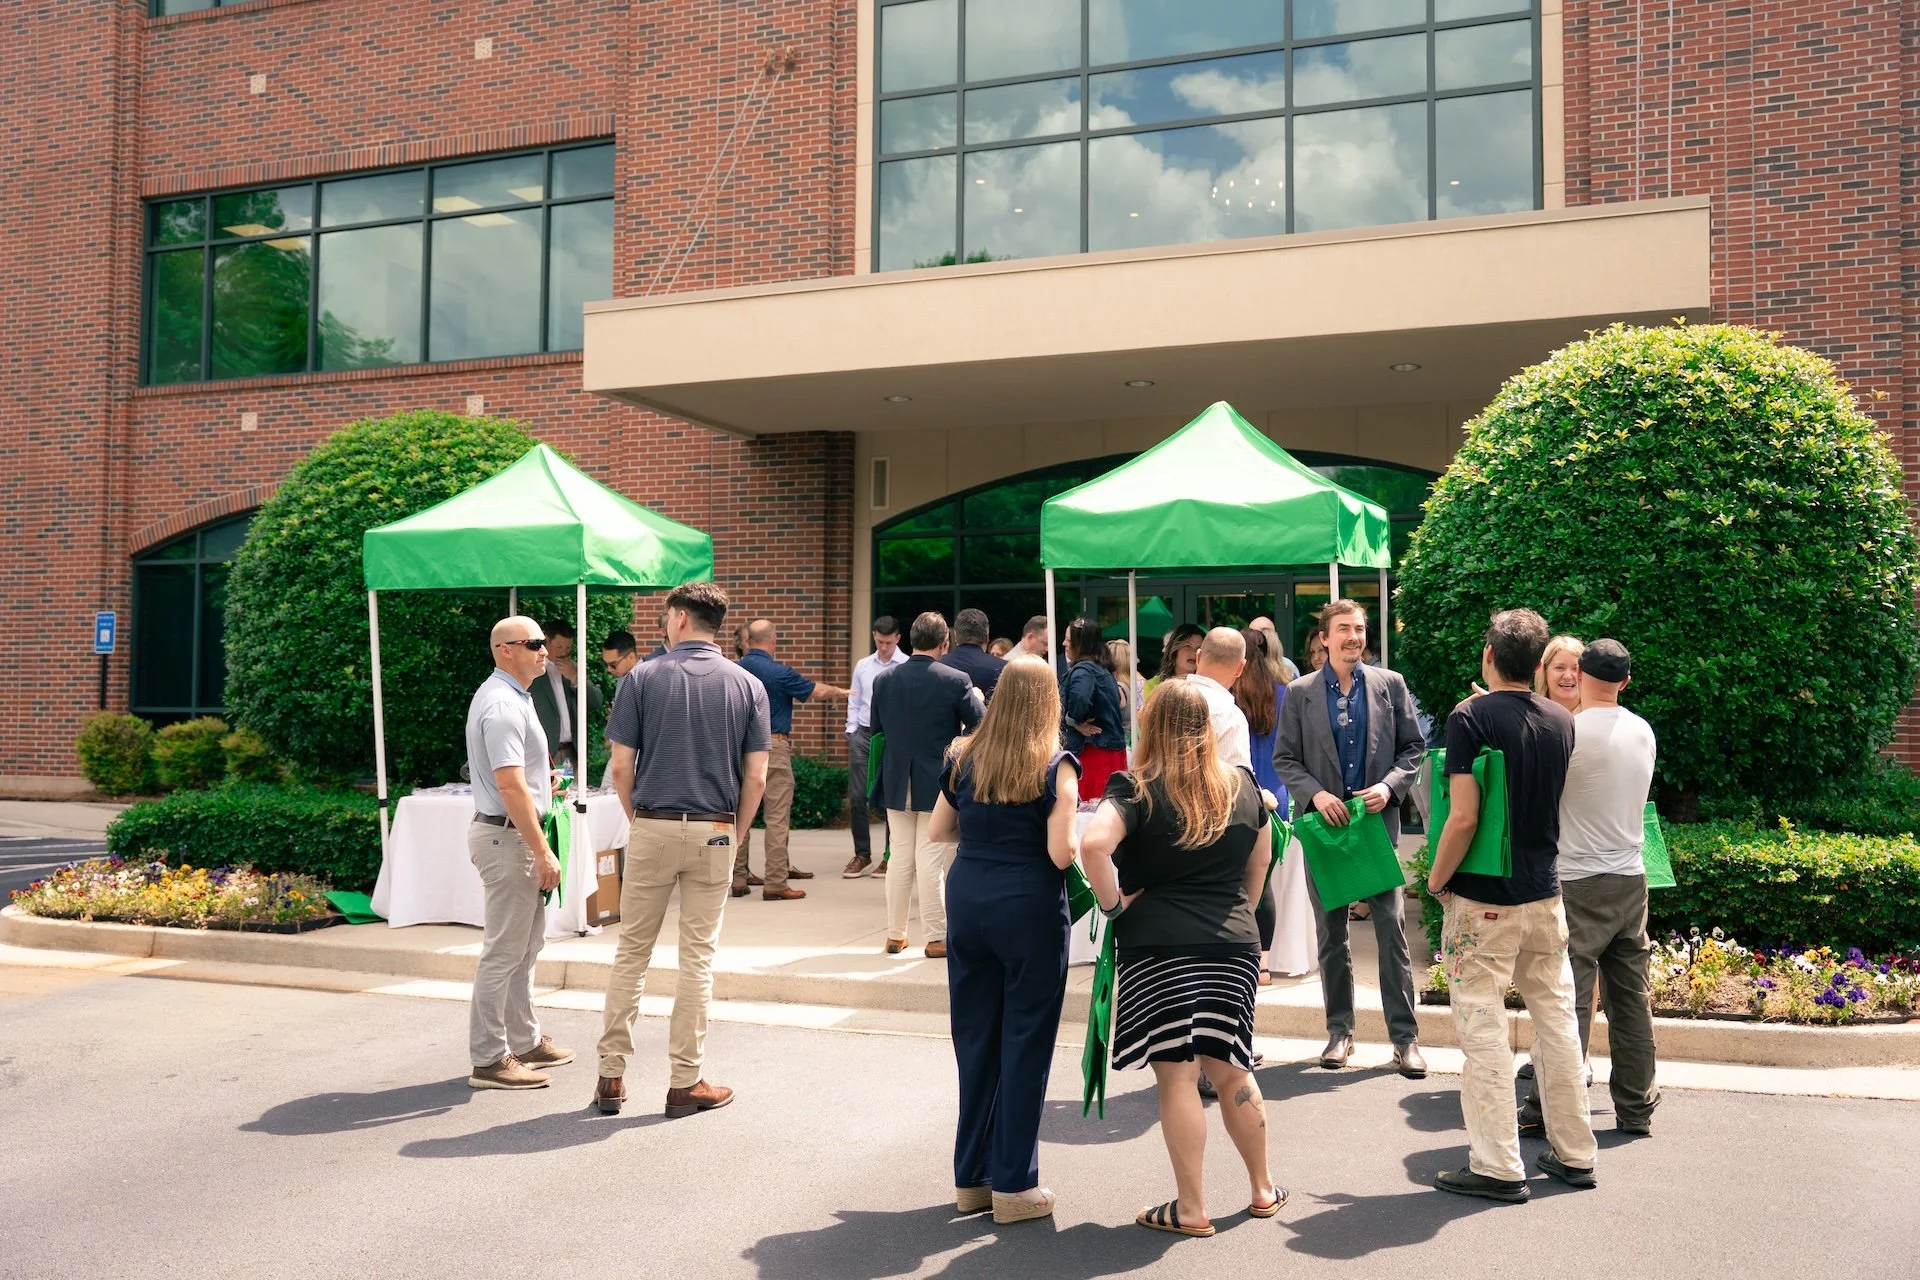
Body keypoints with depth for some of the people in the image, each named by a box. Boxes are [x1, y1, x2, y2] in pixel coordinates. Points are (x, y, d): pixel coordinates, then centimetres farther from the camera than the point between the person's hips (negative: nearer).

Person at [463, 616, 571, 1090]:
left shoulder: (511, 697, 15)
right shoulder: (503, 705, -19)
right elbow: (511, 786, -25)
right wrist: (543, 852, -24)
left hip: (515, 835, 11)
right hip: (507, 837, -11)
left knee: (526, 946, 18)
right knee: (504, 951, -4)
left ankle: (526, 1040, 29)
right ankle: (489, 1059, 4)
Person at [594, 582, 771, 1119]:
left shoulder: (642, 678, -3)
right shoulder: (748, 686, 0)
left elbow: (621, 767, -4)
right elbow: (756, 778, -3)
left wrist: (639, 820, 10)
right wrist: (736, 833, 10)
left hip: (652, 829, 0)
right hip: (714, 833, 1)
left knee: (632, 952, 10)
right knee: (698, 958, 6)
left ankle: (611, 1075, 16)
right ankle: (685, 1083, 12)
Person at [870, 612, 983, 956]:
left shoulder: (884, 681, -1)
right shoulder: (956, 681, -14)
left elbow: (876, 729, 8)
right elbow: (980, 724, -8)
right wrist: (976, 697, 11)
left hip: (897, 784, 4)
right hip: (938, 783, -4)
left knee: (900, 860, 13)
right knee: (931, 862, 1)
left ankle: (895, 935, 21)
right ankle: (936, 938, 8)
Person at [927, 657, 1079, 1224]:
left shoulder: (965, 759, 4)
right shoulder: (1055, 767, -9)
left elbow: (937, 832, 13)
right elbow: (1062, 854, -14)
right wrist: (1078, 831, 6)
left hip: (967, 903, 5)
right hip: (1029, 911, -5)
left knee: (974, 1038, 14)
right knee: (1024, 1043, 5)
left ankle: (971, 1177, 24)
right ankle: (1014, 1185, 13)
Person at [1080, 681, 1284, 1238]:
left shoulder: (1136, 789, -8)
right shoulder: (1241, 785, 8)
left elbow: (1092, 843, -24)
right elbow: (1260, 861, 19)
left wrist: (1114, 904, -11)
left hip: (1157, 947, -5)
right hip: (1234, 945, 5)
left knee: (1177, 1075, 2)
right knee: (1230, 1068, 17)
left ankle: (1190, 1209, 10)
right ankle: (1263, 1190, 29)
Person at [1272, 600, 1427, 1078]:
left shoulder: (1389, 684, 3)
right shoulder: (1300, 692, 2)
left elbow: (1414, 747, 6)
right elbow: (1284, 758, 3)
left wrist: (1389, 786, -10)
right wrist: (1315, 794, -13)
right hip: (1325, 822, 1)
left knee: (1392, 930, -2)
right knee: (1331, 934, 9)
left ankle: (1405, 1037, 7)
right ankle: (1339, 1031, 21)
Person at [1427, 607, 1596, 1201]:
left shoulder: (1470, 718, -15)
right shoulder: (1562, 721, 4)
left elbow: (1464, 818, -18)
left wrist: (1436, 880, -7)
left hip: (1484, 900, -6)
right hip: (1544, 892, 6)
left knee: (1483, 1029, 1)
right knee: (1556, 1019, 15)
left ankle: (1498, 1167, 5)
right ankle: (1573, 1153, 25)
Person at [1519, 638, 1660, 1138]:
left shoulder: (1570, 730, -16)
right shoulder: (1643, 732, 6)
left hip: (1579, 885, -6)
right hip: (1632, 879, 6)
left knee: (1568, 1001, -2)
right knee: (1631, 997, 12)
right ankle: (1636, 1109, 20)